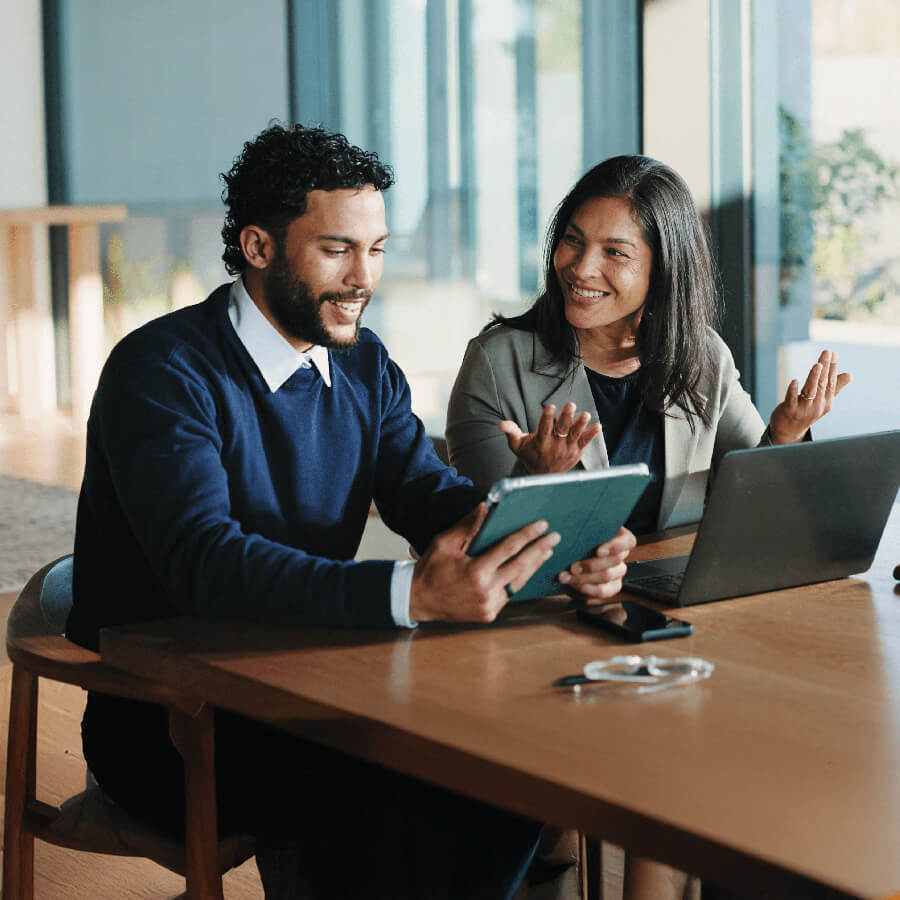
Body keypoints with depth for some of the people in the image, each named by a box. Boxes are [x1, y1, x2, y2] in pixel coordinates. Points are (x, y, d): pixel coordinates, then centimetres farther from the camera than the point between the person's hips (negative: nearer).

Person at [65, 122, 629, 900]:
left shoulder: (365, 367, 9)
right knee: (395, 801, -28)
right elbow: (205, 560, -29)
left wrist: (539, 515, -24)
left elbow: (433, 494, -1)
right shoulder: (163, 371, -15)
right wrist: (411, 595, -41)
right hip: (165, 724, -7)